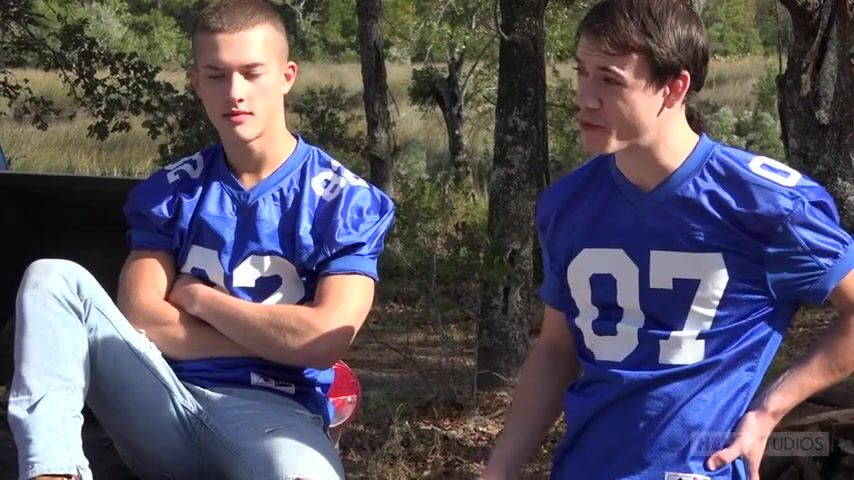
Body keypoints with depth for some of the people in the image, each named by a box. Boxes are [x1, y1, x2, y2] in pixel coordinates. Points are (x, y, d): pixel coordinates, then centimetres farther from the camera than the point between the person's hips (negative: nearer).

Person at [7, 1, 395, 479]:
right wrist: (275, 338, -7)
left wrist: (198, 298, -2)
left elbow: (326, 338, -13)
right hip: (164, 405, 5)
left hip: (271, 411, -5)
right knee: (53, 278, -17)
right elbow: (141, 318, -1)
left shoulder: (344, 200, 0)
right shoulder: (171, 190, 11)